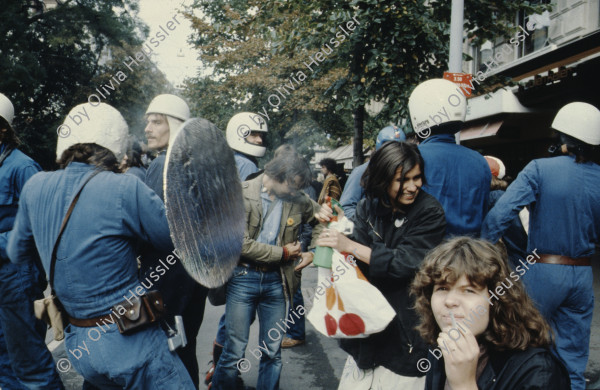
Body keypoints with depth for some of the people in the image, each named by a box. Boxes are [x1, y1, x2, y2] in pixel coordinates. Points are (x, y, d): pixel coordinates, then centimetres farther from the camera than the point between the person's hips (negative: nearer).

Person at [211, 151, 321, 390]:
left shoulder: (297, 200, 2)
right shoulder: (241, 193, -10)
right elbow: (241, 244, -16)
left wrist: (313, 252, 3)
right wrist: (283, 252, -10)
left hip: (276, 280, 4)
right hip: (243, 277, -3)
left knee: (273, 352, 10)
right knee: (235, 351, 1)